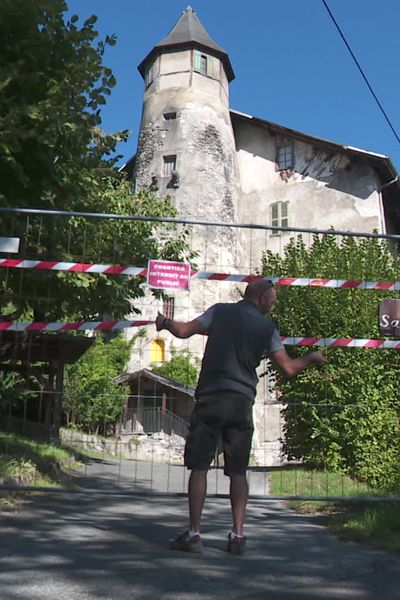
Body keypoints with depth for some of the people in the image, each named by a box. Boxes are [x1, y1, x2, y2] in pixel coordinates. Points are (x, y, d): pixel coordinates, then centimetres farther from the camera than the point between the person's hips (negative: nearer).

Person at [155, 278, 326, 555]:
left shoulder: (220, 311, 6)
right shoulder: (267, 327, 7)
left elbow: (183, 331, 3)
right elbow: (289, 368, 5)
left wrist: (164, 322, 23)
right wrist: (312, 358, 24)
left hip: (211, 398, -1)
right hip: (243, 402, 1)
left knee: (199, 466, 3)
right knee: (238, 471, 11)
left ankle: (194, 534, 4)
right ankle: (237, 534, 10)